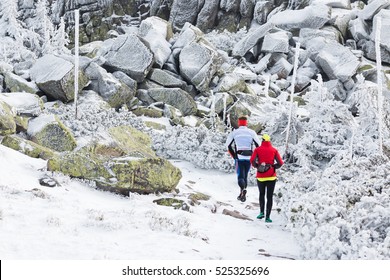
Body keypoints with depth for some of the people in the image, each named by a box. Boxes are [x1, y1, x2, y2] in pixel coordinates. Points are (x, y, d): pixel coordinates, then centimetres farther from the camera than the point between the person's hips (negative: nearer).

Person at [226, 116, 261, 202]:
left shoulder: (234, 133, 3)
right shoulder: (251, 132, 5)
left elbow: (228, 145, 4)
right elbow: (258, 145, 2)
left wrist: (234, 156, 13)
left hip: (239, 157, -2)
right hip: (249, 158, 2)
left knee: (240, 175, -3)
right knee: (245, 175, 15)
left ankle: (243, 189, -31)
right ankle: (242, 195, 19)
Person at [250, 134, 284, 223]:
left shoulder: (258, 149, 0)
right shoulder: (274, 150, 2)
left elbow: (252, 160, -12)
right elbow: (280, 163, -5)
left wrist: (257, 166, 6)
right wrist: (274, 167, 11)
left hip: (260, 177, 1)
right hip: (271, 177, 0)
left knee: (261, 194, 21)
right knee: (270, 197, 3)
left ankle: (262, 212, 11)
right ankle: (267, 217, -1)